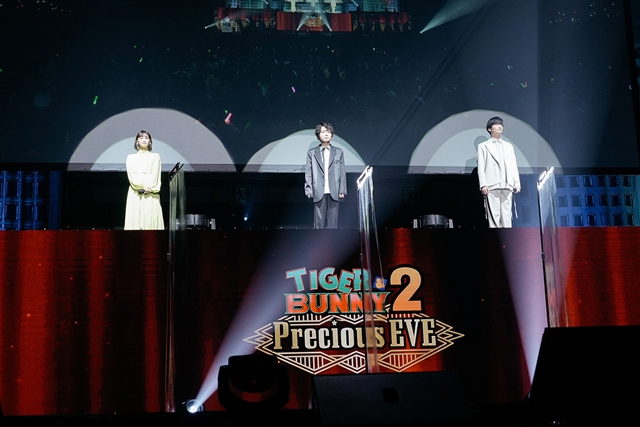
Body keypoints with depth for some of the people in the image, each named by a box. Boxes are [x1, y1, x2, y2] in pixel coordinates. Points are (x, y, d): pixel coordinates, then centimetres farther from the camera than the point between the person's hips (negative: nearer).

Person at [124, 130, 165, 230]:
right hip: (135, 194, 0)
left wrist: (150, 187, -12)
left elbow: (156, 175, 5)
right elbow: (131, 175, 3)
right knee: (135, 219, -9)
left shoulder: (155, 156, 16)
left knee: (151, 219, -10)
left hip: (151, 194, 0)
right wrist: (142, 187, -11)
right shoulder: (131, 157, 16)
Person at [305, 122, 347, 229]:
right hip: (319, 193, -1)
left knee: (332, 223, 0)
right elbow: (308, 173, 8)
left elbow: (342, 173, 9)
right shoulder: (311, 153, 11)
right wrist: (309, 191, -2)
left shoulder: (338, 152, 13)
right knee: (319, 223, -2)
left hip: (334, 193, 1)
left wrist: (342, 191, 0)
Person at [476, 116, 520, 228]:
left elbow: (514, 166, 17)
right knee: (493, 216, -8)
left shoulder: (509, 146, 24)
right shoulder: (483, 146, 12)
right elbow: (481, 167, 3)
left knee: (506, 216, 0)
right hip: (492, 187, -3)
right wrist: (483, 185, -9)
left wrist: (517, 184, 5)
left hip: (507, 186, 4)